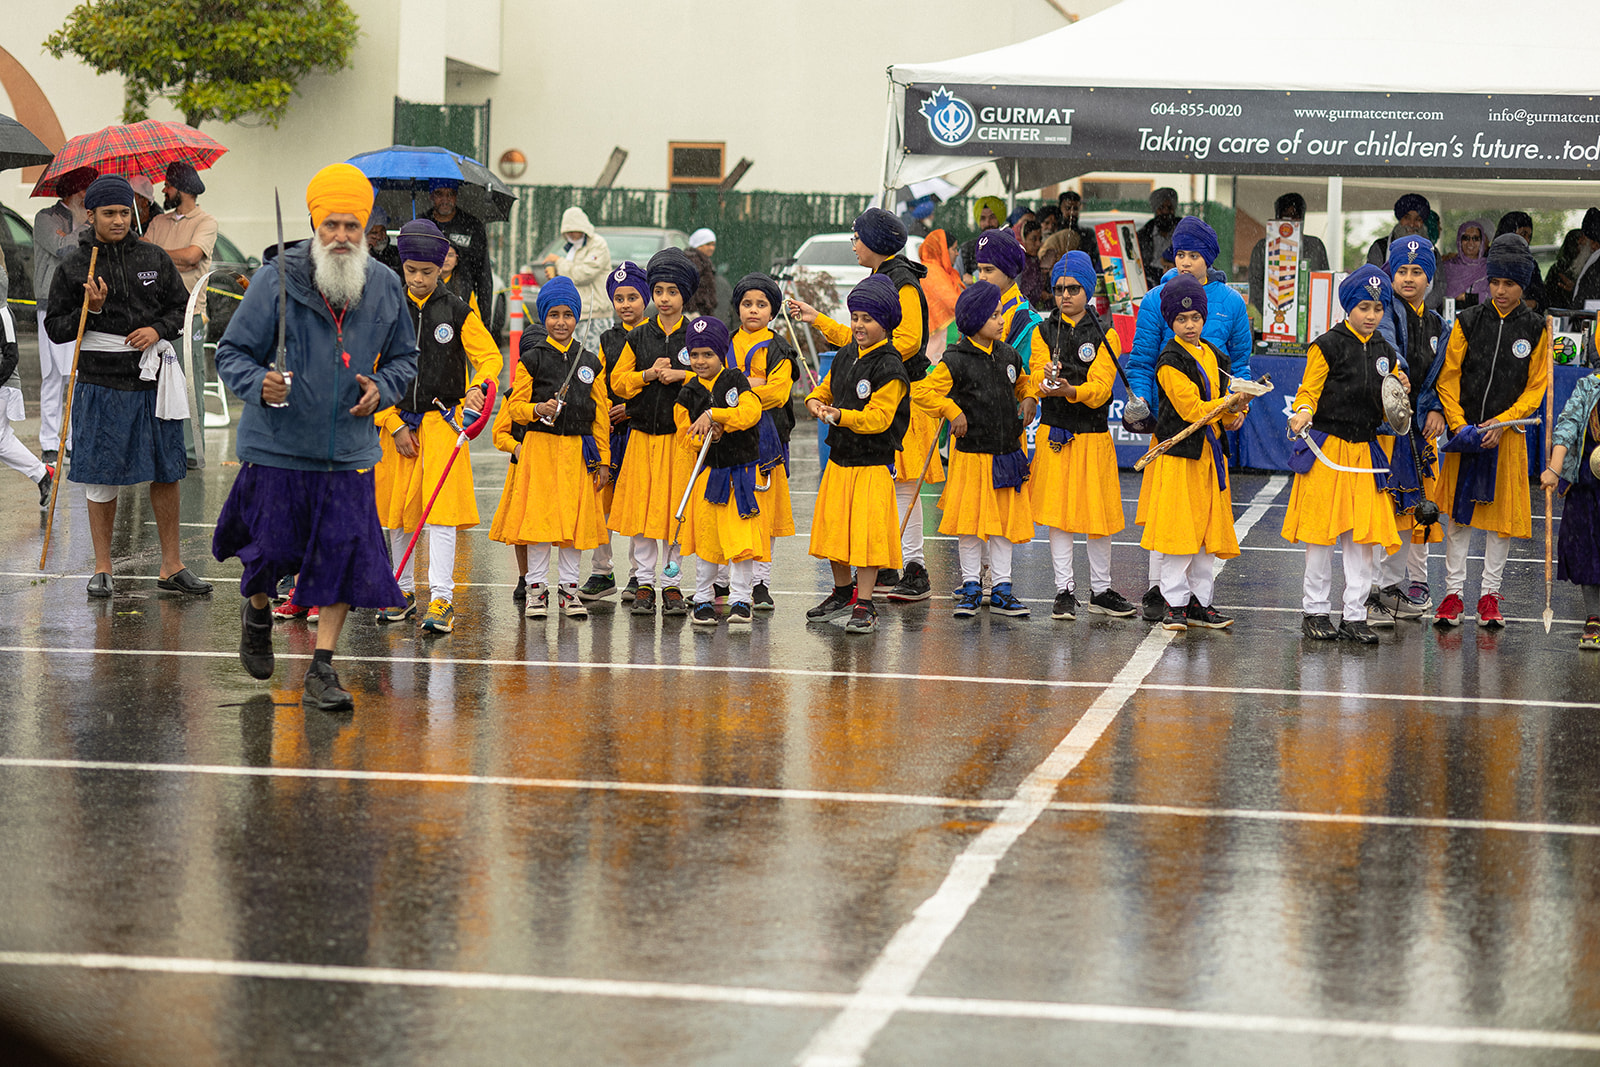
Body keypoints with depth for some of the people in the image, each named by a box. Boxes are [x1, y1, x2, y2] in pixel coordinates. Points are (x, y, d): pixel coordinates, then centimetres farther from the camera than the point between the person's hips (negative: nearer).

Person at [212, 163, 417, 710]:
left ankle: (322, 670, 7)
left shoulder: (384, 286, 3)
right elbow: (231, 352, -3)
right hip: (277, 445, -2)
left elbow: (404, 357, 17)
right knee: (272, 548, 5)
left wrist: (381, 387, -3)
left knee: (345, 557, -3)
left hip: (349, 449, 2)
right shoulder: (276, 279, -8)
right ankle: (257, 610, 42)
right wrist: (259, 383, -23)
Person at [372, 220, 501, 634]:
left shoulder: (457, 311, -1)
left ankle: (441, 599, -14)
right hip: (397, 421, 3)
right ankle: (404, 591, 23)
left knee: (442, 507, -12)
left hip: (442, 418, -3)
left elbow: (489, 355, 1)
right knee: (398, 508, 9)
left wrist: (478, 387, -21)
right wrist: (395, 425, -4)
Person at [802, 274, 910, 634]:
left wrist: (840, 415, -31)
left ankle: (864, 606, 1)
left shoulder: (889, 367, -14)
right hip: (839, 460, 7)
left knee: (867, 533, -7)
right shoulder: (845, 356, 9)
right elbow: (826, 389, 18)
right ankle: (843, 592, 32)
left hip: (873, 463, -7)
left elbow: (878, 417, -20)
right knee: (832, 526, 14)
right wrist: (815, 403, -5)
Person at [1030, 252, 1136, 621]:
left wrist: (1071, 390, -31)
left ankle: (1100, 590, 15)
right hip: (1054, 435, 1)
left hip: (1093, 436, -1)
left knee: (1099, 515, 3)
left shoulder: (1105, 336, 1)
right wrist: (1049, 379, -32)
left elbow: (1100, 388, -11)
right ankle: (1064, 590, 8)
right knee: (1057, 513, 0)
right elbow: (1038, 378, -8)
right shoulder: (1044, 332, 6)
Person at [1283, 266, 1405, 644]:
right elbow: (1308, 391, -7)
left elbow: (1388, 411, 18)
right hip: (1326, 448, -5)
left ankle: (1354, 616, 7)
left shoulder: (1385, 353, 12)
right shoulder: (1328, 346, -5)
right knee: (1321, 531, 1)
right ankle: (1315, 611, 11)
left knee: (1364, 534, 2)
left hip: (1365, 450, 5)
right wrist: (1303, 412, -28)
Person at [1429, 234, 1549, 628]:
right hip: (1464, 430, 0)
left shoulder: (1535, 328, 0)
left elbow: (1536, 387, 0)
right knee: (1458, 512, 2)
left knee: (1503, 513, 4)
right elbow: (1448, 378, -1)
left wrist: (1502, 421, -12)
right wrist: (1458, 424, -12)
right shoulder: (1468, 322, -1)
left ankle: (1490, 595, 14)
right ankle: (1453, 593, 9)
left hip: (1508, 432, 0)